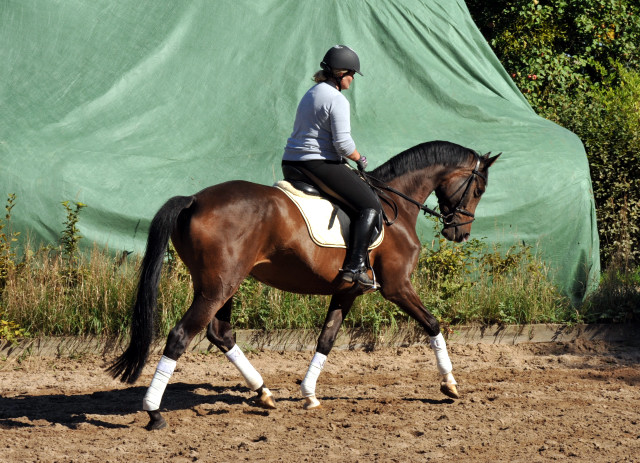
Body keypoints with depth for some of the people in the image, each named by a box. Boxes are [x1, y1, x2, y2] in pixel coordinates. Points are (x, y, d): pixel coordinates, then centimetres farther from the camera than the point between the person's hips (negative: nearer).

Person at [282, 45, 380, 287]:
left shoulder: (311, 94, 18)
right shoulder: (337, 99, -12)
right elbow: (343, 143, -21)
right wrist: (360, 159, -1)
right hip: (319, 164, -10)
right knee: (370, 205, -7)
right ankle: (354, 266, -17)